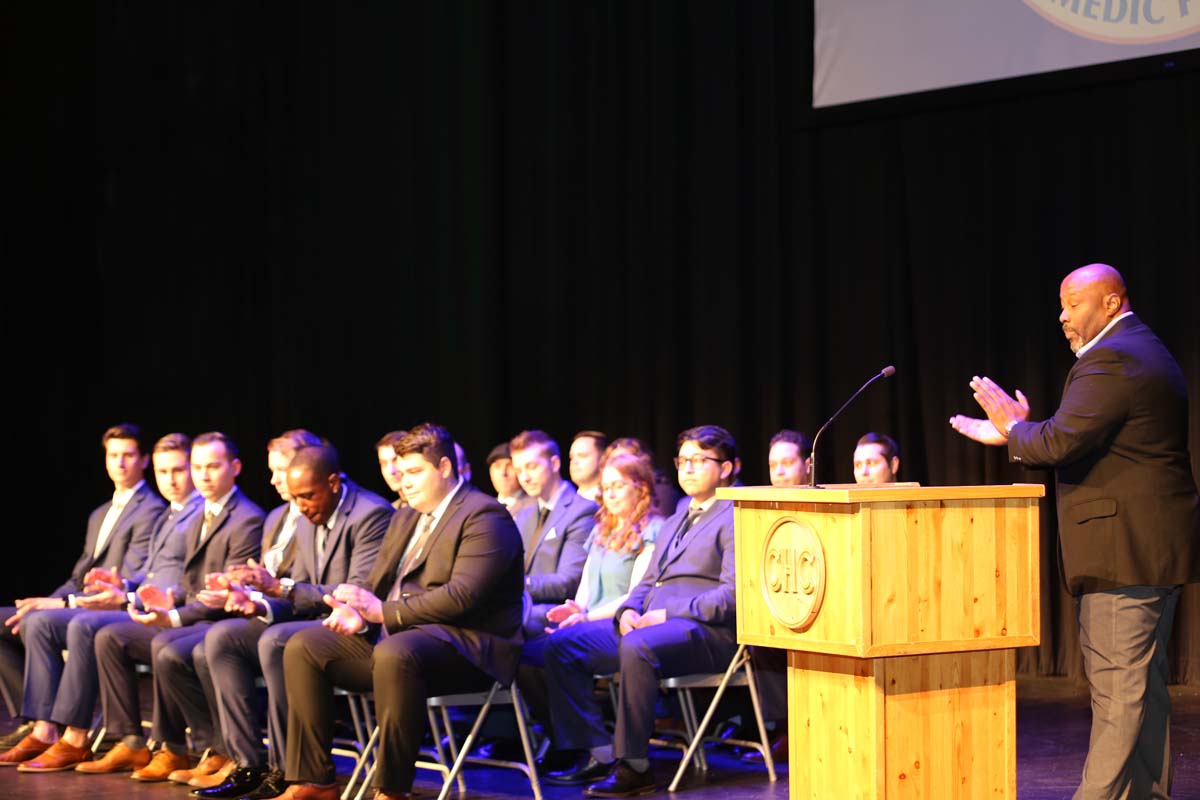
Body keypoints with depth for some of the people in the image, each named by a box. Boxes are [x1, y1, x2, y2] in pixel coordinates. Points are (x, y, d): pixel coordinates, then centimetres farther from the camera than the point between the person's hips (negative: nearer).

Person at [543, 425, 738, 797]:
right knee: (561, 644, -5)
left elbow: (732, 593, -12)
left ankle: (633, 765, -30)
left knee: (638, 647, -39)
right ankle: (600, 753, -8)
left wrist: (668, 613, -18)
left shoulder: (736, 519, -1)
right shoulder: (673, 524, 28)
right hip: (648, 624, 9)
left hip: (705, 630, -9)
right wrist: (628, 611, 3)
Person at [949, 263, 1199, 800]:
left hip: (1125, 549, -11)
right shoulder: (1145, 353, 19)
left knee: (1118, 686, -8)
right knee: (1143, 683, 14)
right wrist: (1010, 433, 18)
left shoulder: (1109, 360, -15)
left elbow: (1059, 443, -22)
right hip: (1155, 548, 11)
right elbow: (1091, 446, 21)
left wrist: (1015, 425, -3)